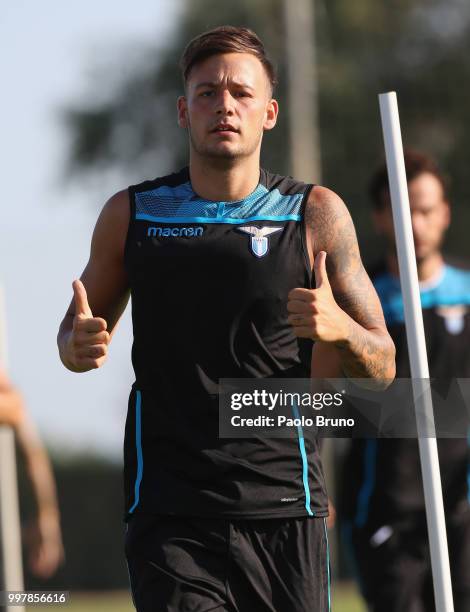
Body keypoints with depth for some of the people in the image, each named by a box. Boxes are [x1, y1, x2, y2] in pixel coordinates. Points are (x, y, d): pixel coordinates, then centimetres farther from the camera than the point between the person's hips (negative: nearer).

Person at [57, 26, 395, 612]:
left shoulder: (317, 215, 4)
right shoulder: (131, 215, 5)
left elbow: (382, 367, 8)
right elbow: (77, 329, 18)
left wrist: (340, 327, -15)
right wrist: (78, 345, -6)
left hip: (284, 503, 1)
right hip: (169, 512, -1)